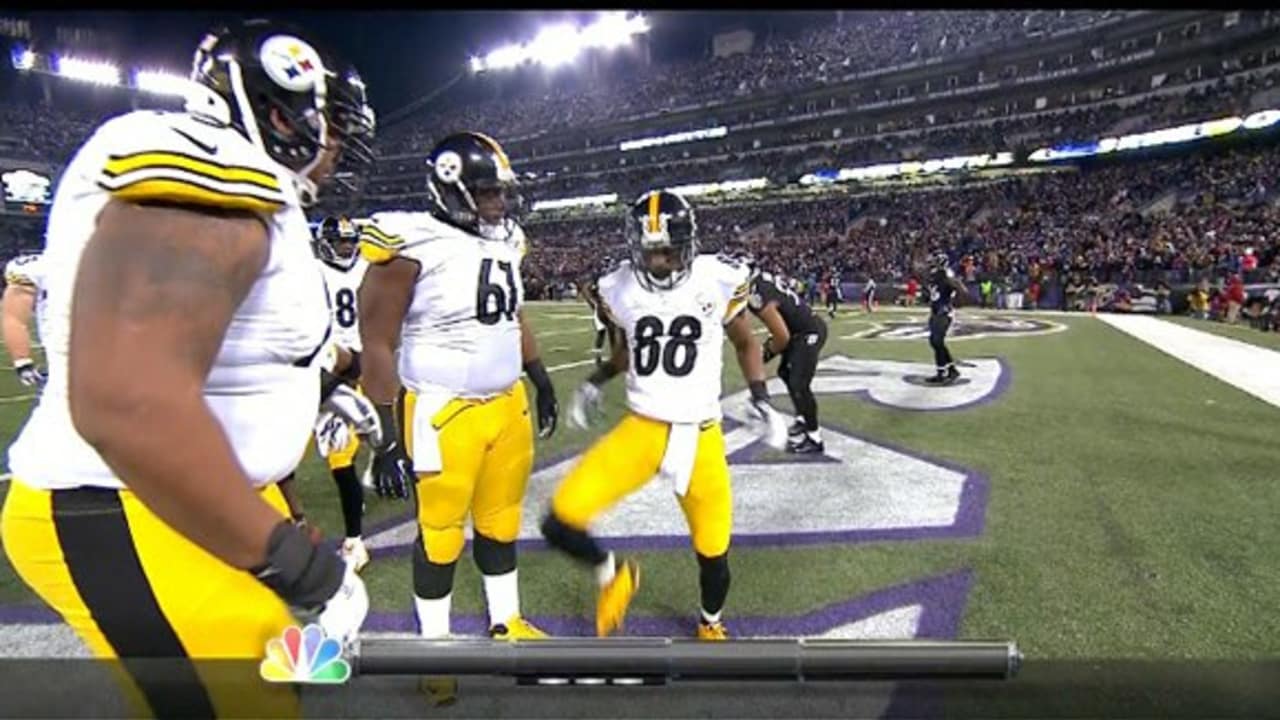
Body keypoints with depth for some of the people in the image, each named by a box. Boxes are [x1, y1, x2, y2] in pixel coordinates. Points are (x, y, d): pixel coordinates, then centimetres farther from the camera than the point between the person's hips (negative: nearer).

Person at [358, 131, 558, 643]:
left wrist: (542, 383, 21)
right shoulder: (413, 246, -16)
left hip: (508, 404, 7)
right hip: (444, 413, -7)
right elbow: (377, 345, -14)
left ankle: (506, 624, 39)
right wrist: (385, 437, -16)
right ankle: (434, 641, 31)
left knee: (501, 518, 19)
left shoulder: (504, 242, 6)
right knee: (441, 530, 8)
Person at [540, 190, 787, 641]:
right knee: (560, 523, -11)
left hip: (700, 437, -1)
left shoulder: (718, 281, -7)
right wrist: (595, 383, 4)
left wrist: (760, 400, -3)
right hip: (641, 429, 2)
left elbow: (745, 343, 9)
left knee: (713, 550, 11)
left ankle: (710, 627, 46)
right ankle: (613, 575, 23)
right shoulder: (621, 288, -1)